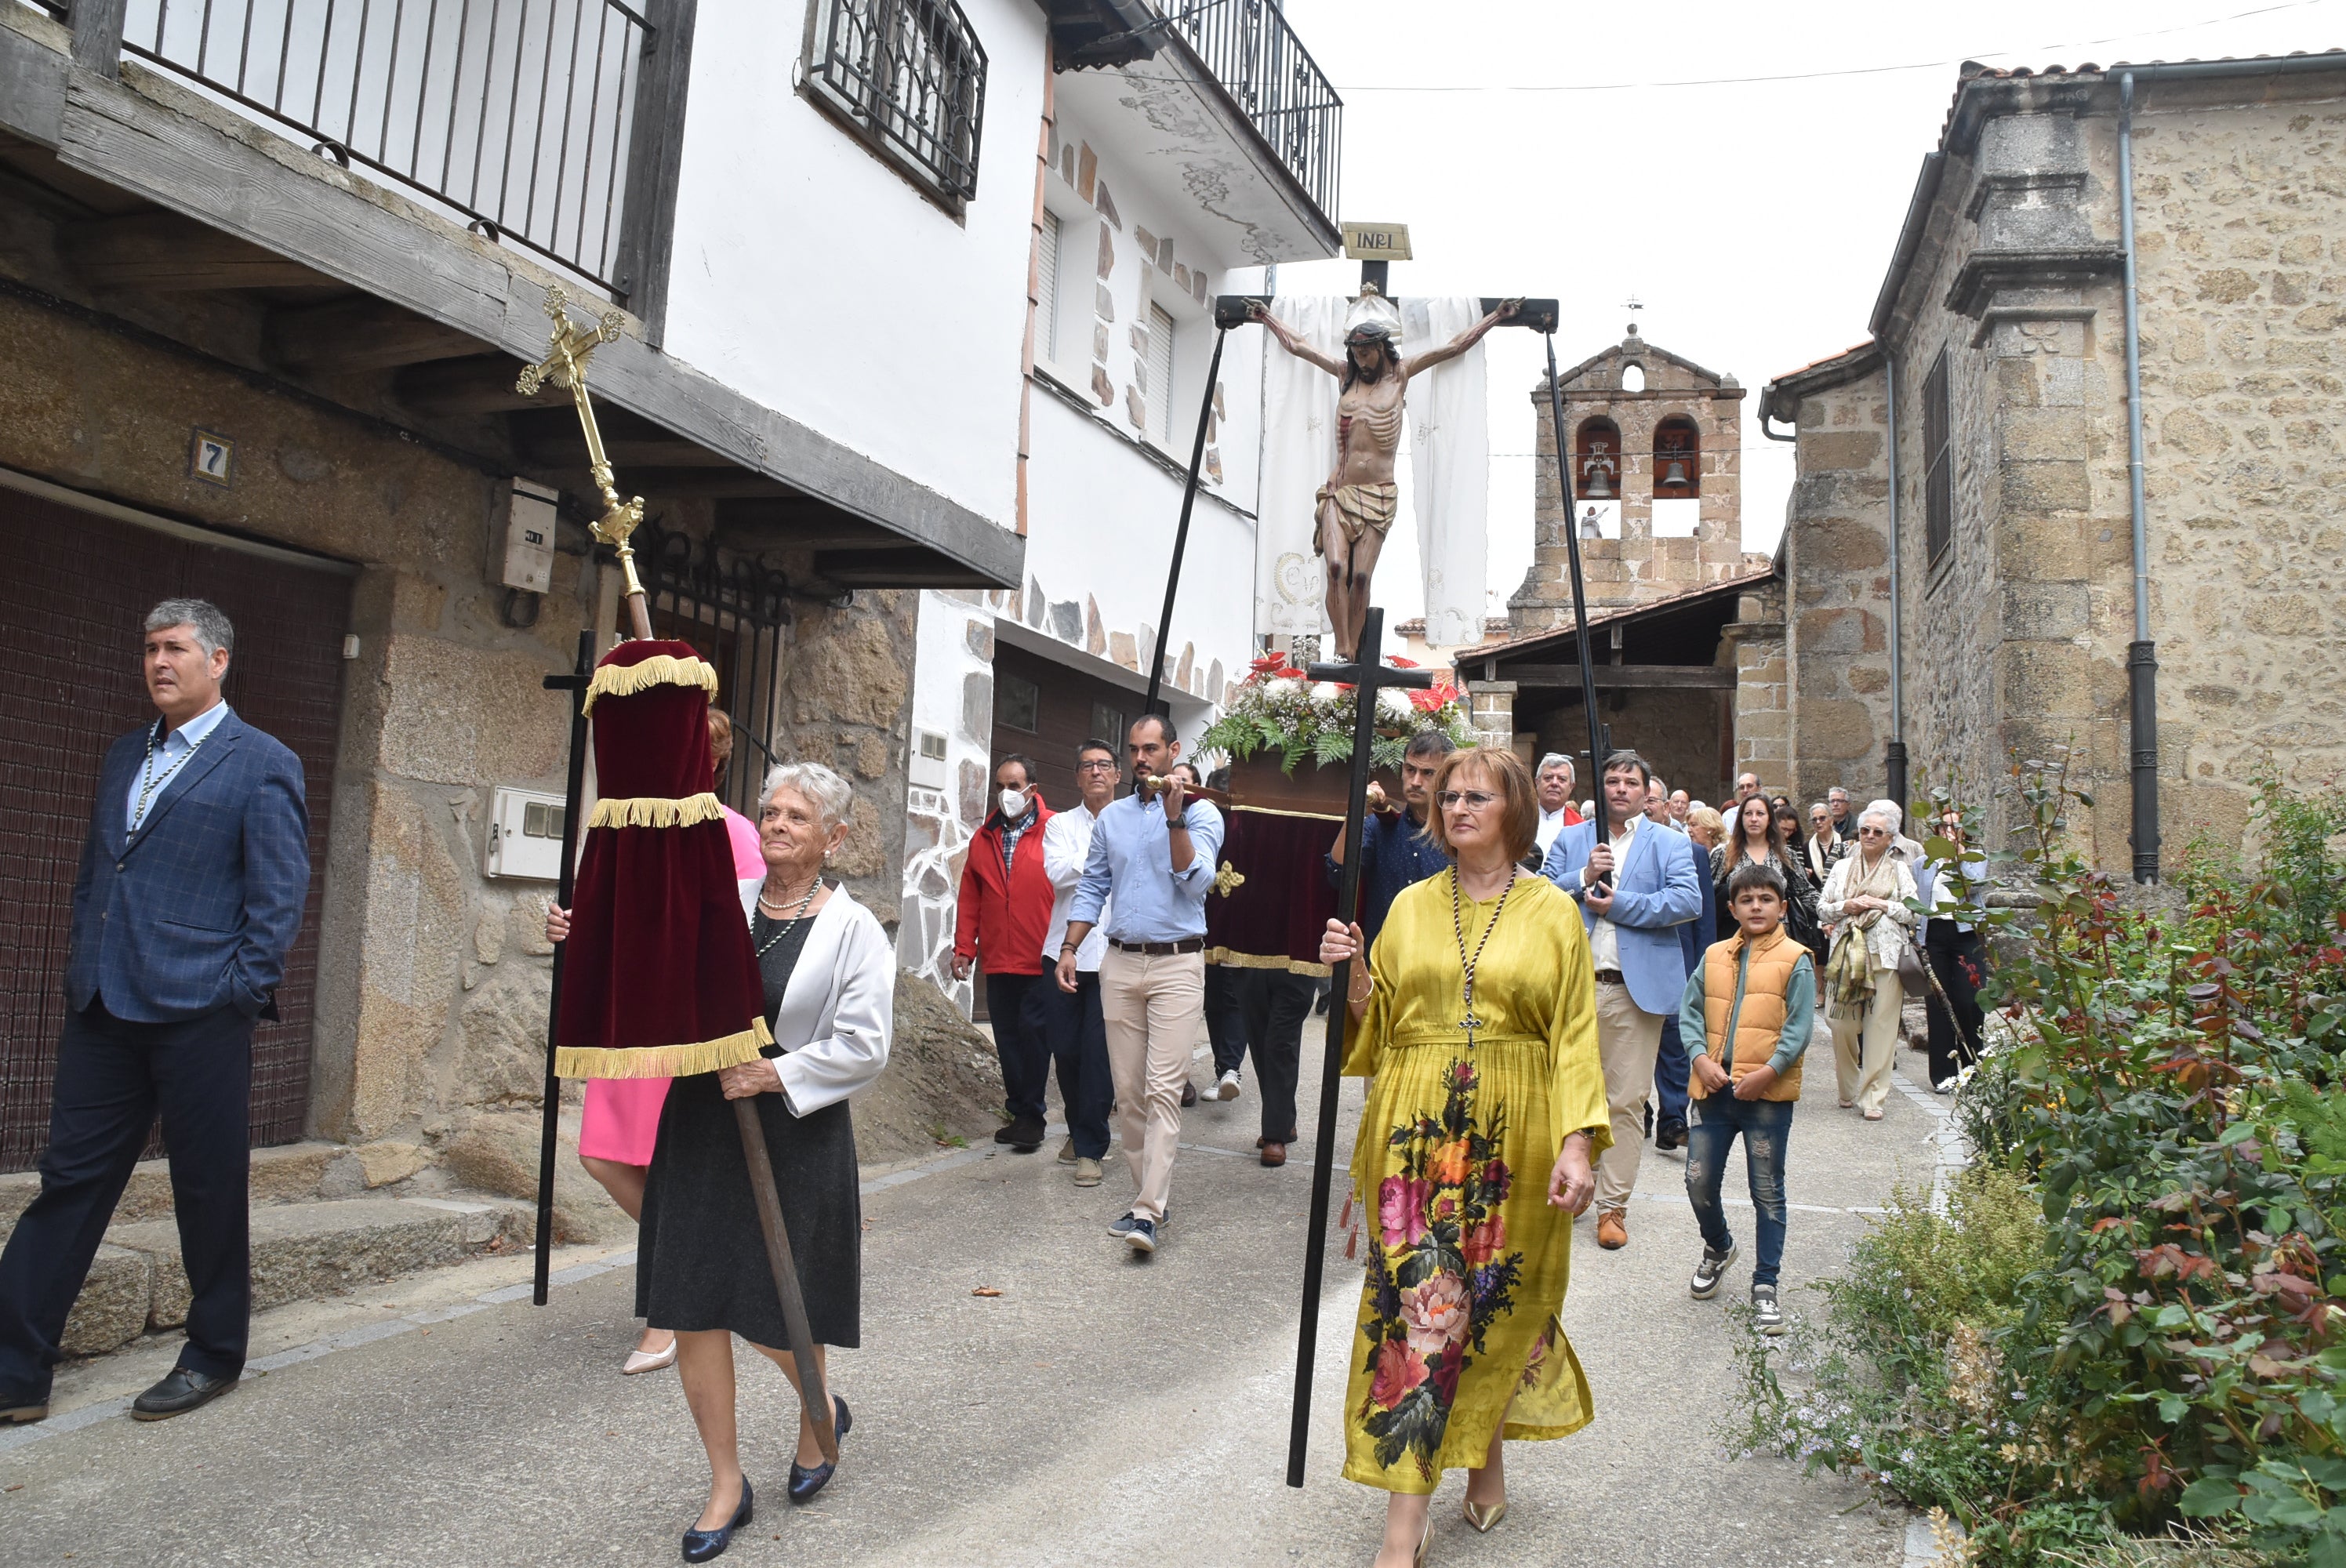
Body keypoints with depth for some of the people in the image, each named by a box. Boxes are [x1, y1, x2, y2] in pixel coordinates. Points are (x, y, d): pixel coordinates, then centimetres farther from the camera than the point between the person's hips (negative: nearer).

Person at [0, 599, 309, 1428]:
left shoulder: (263, 765, -4)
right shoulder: (123, 756, 17)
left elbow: (281, 893, -7)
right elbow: (94, 871, 23)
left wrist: (244, 990, -12)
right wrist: (80, 962, 13)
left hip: (199, 1014, -6)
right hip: (103, 1012, 6)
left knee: (209, 1189, 5)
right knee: (70, 1180, 9)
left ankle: (214, 1357, 20)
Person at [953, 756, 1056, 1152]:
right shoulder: (983, 839, 11)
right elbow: (970, 900, 11)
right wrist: (964, 949, 6)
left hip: (1042, 962, -5)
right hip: (998, 963, 5)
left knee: (1033, 1032, -4)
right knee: (1008, 1039, 9)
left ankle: (1029, 1116, 9)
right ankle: (1021, 1114, 20)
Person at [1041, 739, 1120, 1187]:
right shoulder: (1060, 824, 11)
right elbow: (1057, 873, -7)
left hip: (1112, 955, -2)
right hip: (1065, 952, 2)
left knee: (1099, 1053, -5)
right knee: (1066, 1049, 8)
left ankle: (1091, 1148, 5)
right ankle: (1079, 1130, 29)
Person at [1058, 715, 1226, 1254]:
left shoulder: (1200, 813, 1)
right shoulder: (1112, 818, 14)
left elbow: (1196, 882, -12)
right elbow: (1092, 888, 16)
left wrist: (1175, 820, -18)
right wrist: (1069, 948, 7)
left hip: (1177, 963, -5)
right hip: (1120, 963, 5)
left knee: (1163, 1087, -11)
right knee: (1127, 1090, 6)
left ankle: (1148, 1212, -13)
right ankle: (1147, 1197, 16)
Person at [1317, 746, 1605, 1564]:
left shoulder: (1552, 912, 3)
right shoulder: (1410, 907, 9)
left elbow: (1575, 1036, -2)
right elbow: (1376, 1024, 12)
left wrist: (1577, 1143, -11)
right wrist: (1352, 974, -7)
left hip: (1512, 1138, -1)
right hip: (1417, 1135, 1)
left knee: (1498, 1302, 8)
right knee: (1419, 1303, -1)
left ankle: (1487, 1453, 32)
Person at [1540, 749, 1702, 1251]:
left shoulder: (1670, 843, 7)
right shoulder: (1570, 841, 14)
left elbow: (1689, 901, -9)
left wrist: (1620, 903, -11)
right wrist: (1584, 877, -10)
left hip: (1636, 988, -2)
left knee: (1627, 1100, 0)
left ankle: (1613, 1206, 8)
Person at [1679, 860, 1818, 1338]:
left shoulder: (1795, 960, -2)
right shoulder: (1714, 957, 9)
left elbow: (1799, 1028, -6)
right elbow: (1689, 1012, 9)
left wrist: (1768, 1071, -17)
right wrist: (1701, 1058, -7)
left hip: (1768, 1093, -3)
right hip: (1714, 1089, 3)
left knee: (1767, 1192, 5)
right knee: (1698, 1182, 6)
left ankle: (1765, 1285, 16)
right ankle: (1718, 1248, 35)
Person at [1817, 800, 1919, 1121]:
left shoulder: (1899, 870, 11)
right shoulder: (1843, 867, 15)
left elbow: (1914, 913, 4)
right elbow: (1821, 909, 12)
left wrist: (1882, 905, -8)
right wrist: (1845, 907, -6)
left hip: (1885, 956, -1)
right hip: (1846, 954, 2)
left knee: (1881, 1028, -5)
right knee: (1843, 1025, -1)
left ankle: (1873, 1097, 0)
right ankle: (1848, 1090, 16)